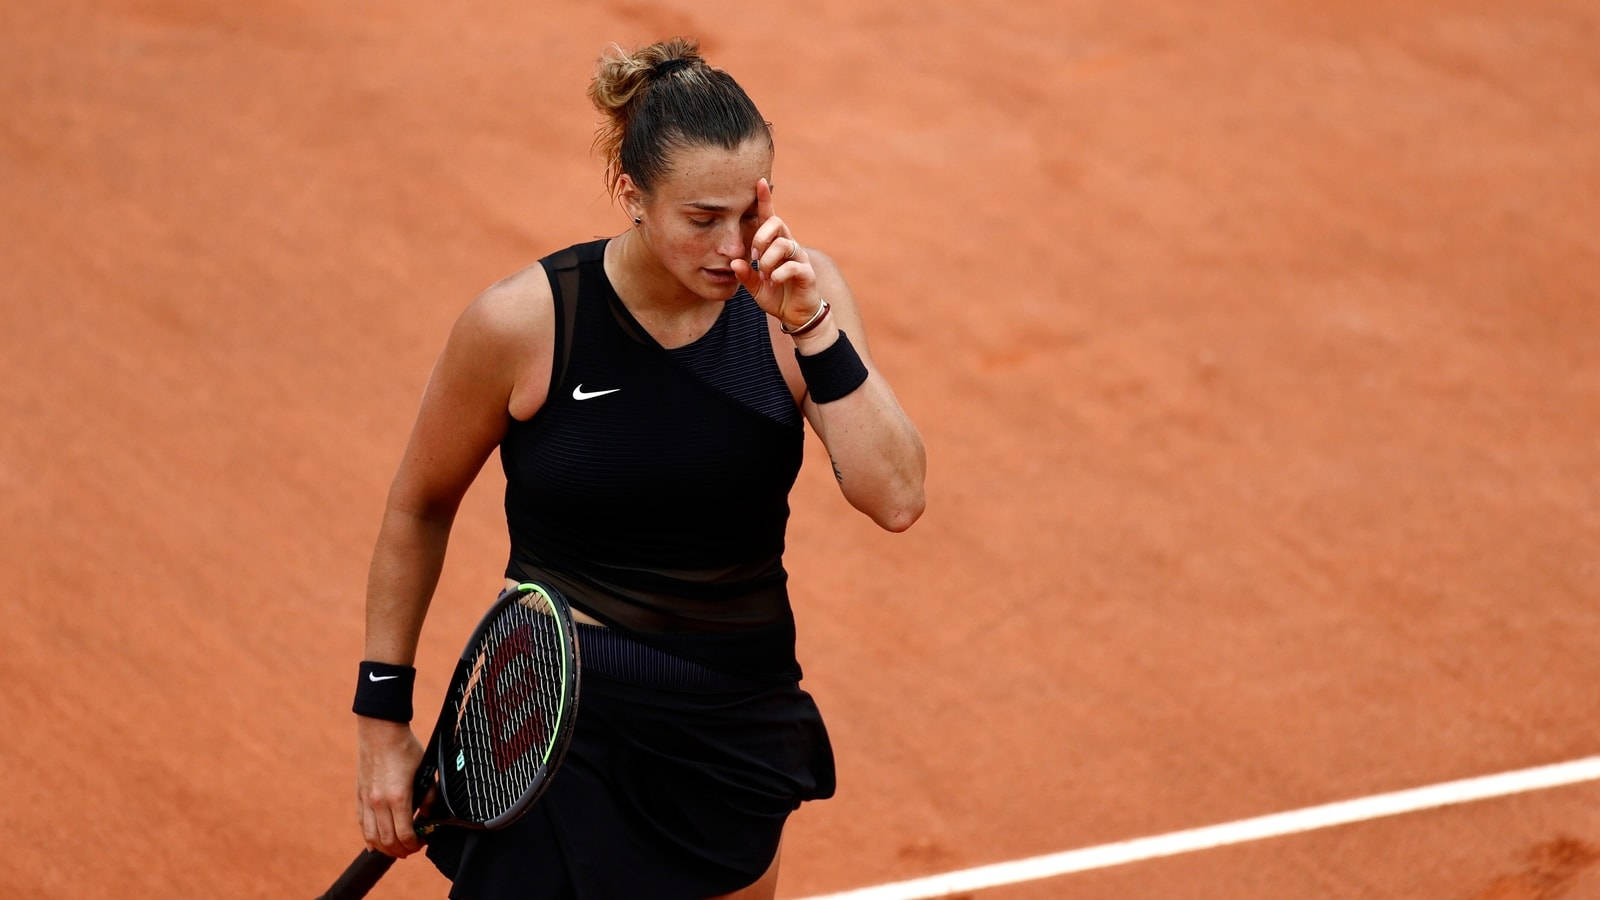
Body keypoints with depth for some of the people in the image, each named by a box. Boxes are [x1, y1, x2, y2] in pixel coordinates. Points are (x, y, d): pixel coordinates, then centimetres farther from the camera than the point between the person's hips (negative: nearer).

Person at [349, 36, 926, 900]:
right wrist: (382, 717, 2)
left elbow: (896, 498, -16)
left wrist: (812, 329, -25)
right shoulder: (523, 322, -14)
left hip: (738, 728, 3)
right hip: (560, 731, -3)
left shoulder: (794, 294, -8)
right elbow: (419, 509, 0)